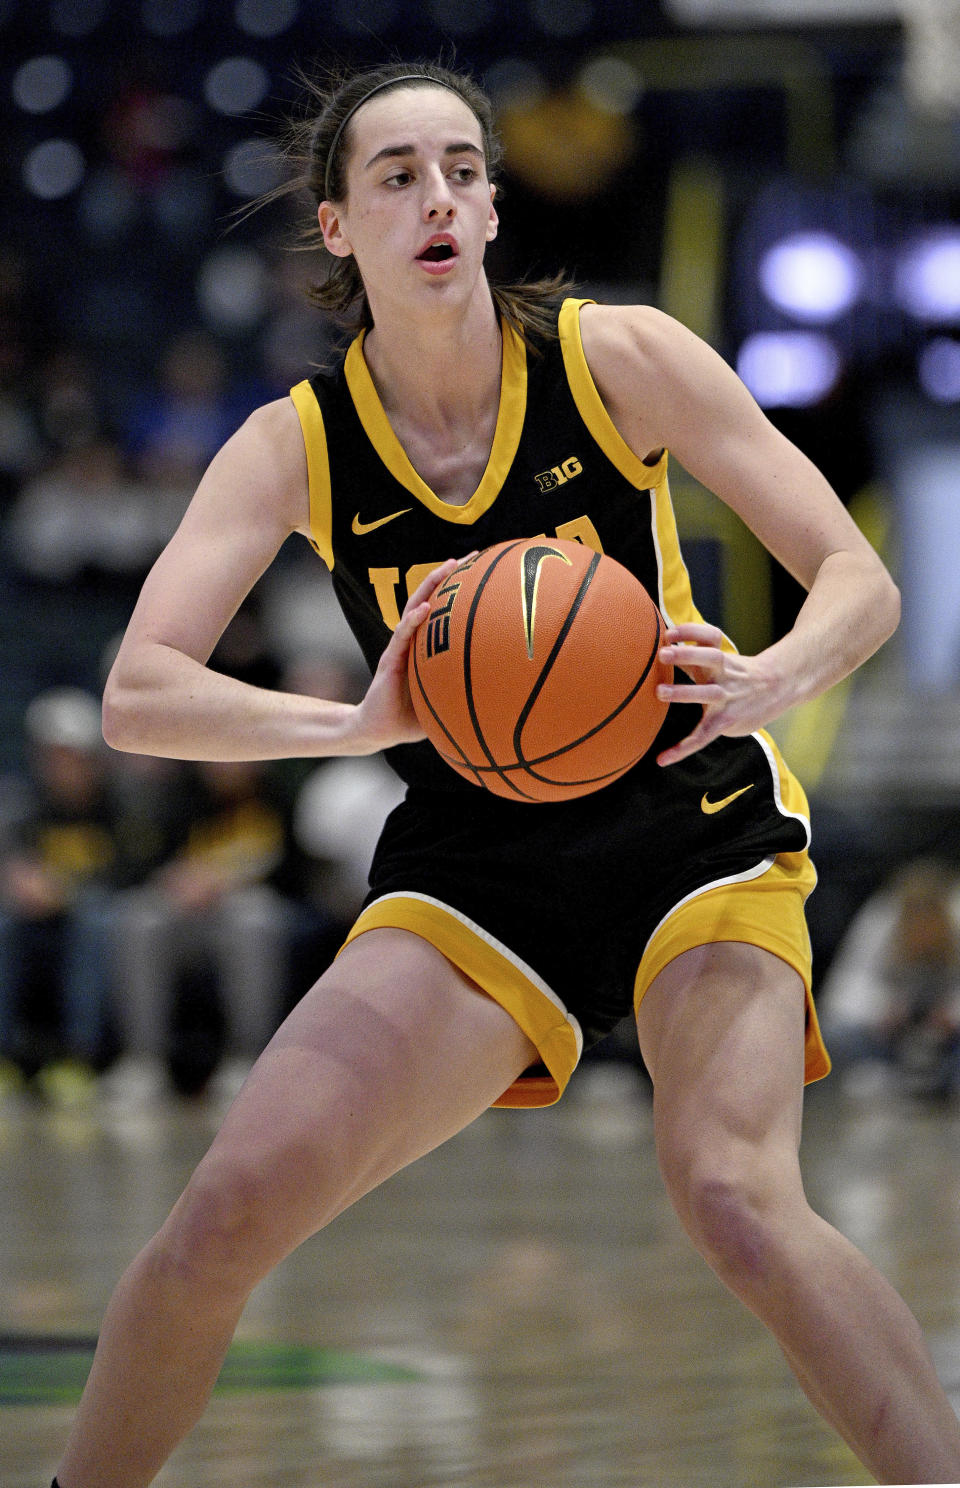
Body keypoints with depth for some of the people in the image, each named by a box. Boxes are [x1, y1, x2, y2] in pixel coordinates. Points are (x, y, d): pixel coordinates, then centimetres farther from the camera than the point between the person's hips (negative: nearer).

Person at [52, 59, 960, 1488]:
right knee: (228, 1210, -14)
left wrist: (767, 680, -31)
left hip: (688, 821, -2)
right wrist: (362, 720, -31)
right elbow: (138, 696, -13)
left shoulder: (618, 358, -8)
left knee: (735, 1197, -28)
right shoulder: (296, 445, -4)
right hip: (469, 871, 2)